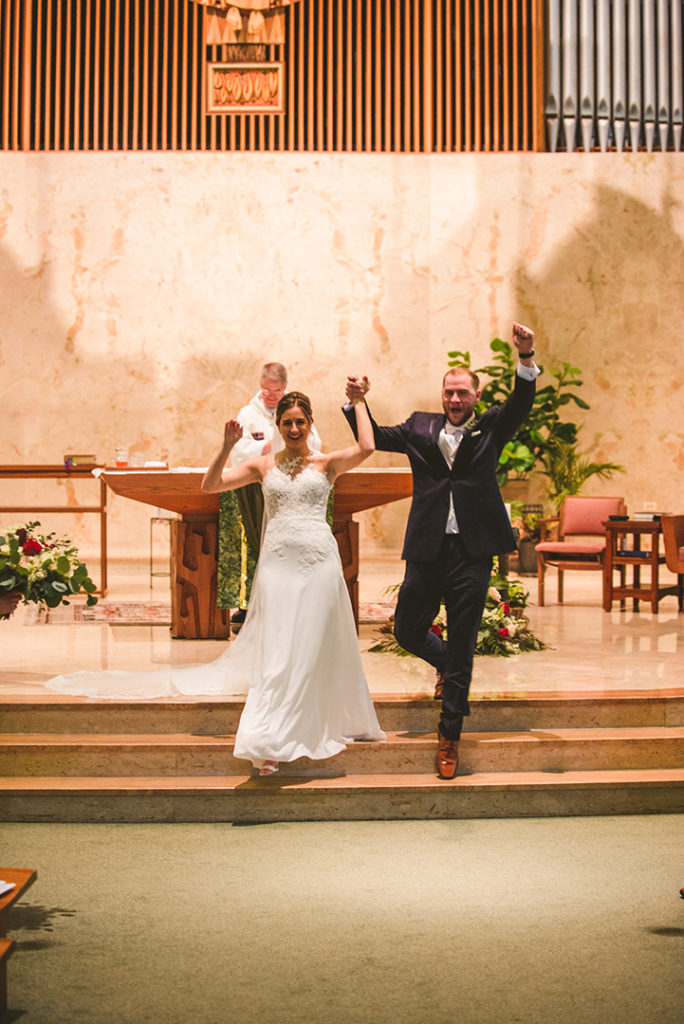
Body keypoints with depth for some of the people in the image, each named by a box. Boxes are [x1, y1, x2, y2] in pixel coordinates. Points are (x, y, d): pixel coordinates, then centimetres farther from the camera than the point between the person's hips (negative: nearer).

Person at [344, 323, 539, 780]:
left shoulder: (490, 429, 4)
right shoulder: (421, 426, 11)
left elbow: (521, 404, -11)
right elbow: (375, 438, 10)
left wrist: (526, 358, -28)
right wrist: (358, 403, -8)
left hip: (473, 554, -2)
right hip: (427, 551, 2)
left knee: (462, 648, 4)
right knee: (407, 632, 11)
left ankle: (450, 735, 17)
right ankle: (447, 665, 44)